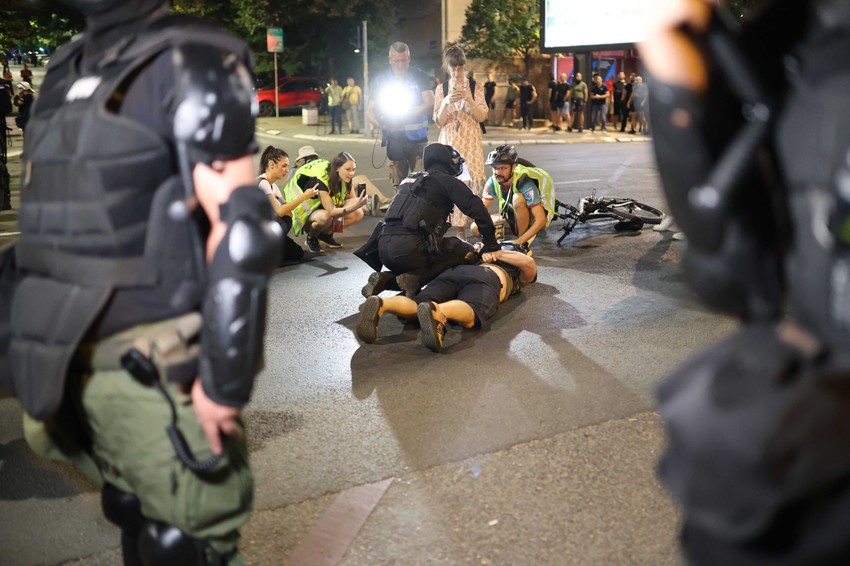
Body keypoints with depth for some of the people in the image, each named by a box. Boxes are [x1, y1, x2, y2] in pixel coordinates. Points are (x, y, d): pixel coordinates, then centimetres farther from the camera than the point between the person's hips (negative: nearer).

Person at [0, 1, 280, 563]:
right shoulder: (70, 70, 14)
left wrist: (225, 382, -20)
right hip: (80, 369, 7)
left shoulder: (192, 64, -11)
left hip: (157, 376, -7)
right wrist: (49, 354, 17)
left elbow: (242, 228, -18)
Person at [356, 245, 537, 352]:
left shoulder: (483, 261, 45)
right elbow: (528, 262, 10)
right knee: (468, 317, -33)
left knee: (415, 307, -18)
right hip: (488, 278, -5)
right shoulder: (523, 275, 31)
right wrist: (498, 254, 21)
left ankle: (381, 304, -49)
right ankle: (437, 311, -67)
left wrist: (486, 255, 35)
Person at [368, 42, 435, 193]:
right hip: (394, 140, 1)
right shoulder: (381, 81, 6)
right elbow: (371, 110, 3)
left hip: (418, 139, -1)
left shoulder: (419, 77, 2)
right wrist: (378, 122, -21)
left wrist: (402, 115, -18)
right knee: (398, 186, 4)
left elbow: (430, 105, -8)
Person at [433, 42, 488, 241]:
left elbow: (482, 117, -1)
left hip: (470, 142, 0)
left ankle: (461, 227, 0)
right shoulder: (441, 89, 7)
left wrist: (469, 99, -16)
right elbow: (439, 122, 3)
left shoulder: (475, 87, 4)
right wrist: (446, 102, -14)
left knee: (469, 182, -9)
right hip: (448, 141, 0)